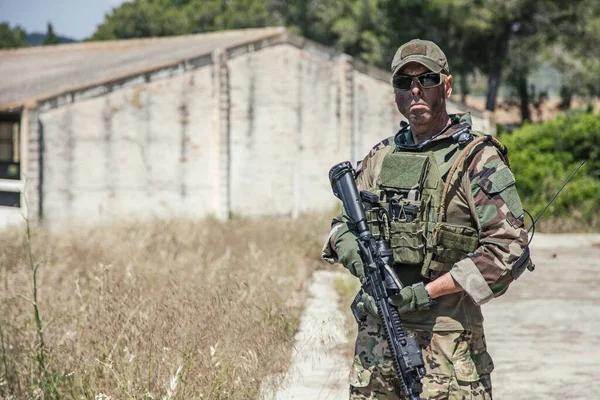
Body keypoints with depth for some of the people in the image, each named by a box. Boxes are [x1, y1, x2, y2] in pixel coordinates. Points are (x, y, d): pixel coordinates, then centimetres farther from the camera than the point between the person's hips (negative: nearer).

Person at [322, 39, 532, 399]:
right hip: (375, 342, 6)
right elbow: (343, 224, 24)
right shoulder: (380, 158, 14)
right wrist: (349, 248, -2)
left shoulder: (478, 160, -5)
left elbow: (510, 251, -13)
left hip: (444, 346, -5)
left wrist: (426, 292, -16)